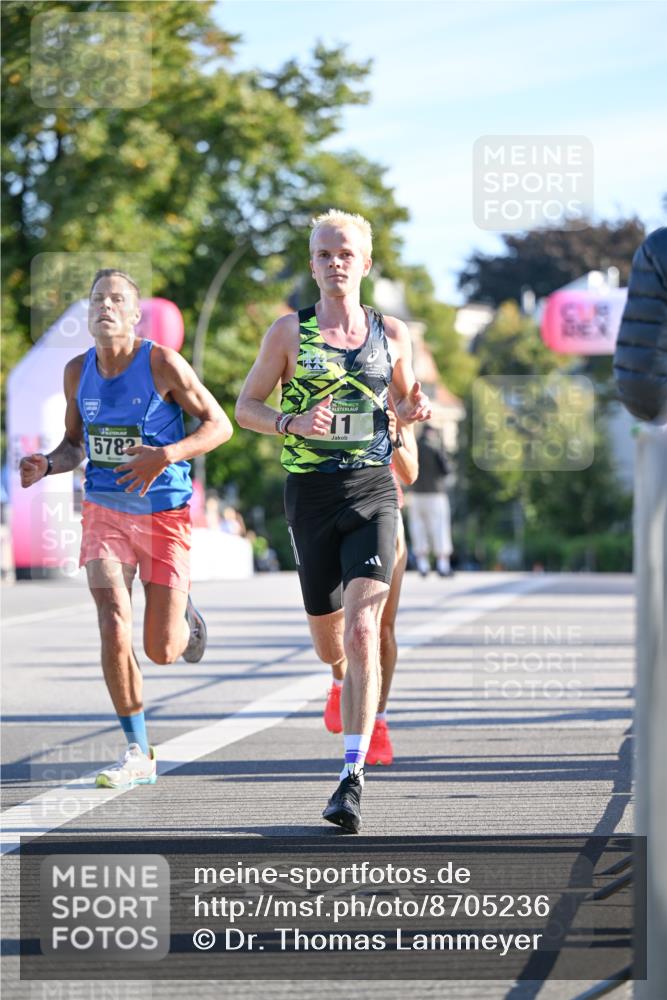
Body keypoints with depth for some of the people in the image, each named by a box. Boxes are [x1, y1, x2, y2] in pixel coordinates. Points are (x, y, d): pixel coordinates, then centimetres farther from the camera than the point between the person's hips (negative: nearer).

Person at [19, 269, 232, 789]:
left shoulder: (162, 363, -12)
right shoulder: (78, 371, 2)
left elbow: (219, 424, -8)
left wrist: (165, 455, -24)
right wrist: (48, 465, -7)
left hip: (165, 513, -3)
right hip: (105, 511, 3)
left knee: (162, 651, 1)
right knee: (114, 629, -16)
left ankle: (185, 619, 41)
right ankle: (139, 754, -4)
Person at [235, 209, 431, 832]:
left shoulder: (391, 333, 6)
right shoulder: (289, 331, 2)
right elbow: (246, 406, 6)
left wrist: (414, 410, -3)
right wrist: (291, 422, -14)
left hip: (373, 493, -1)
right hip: (311, 494, 1)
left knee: (362, 633, -17)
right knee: (330, 647, 9)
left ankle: (352, 778, -18)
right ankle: (358, 691, 48)